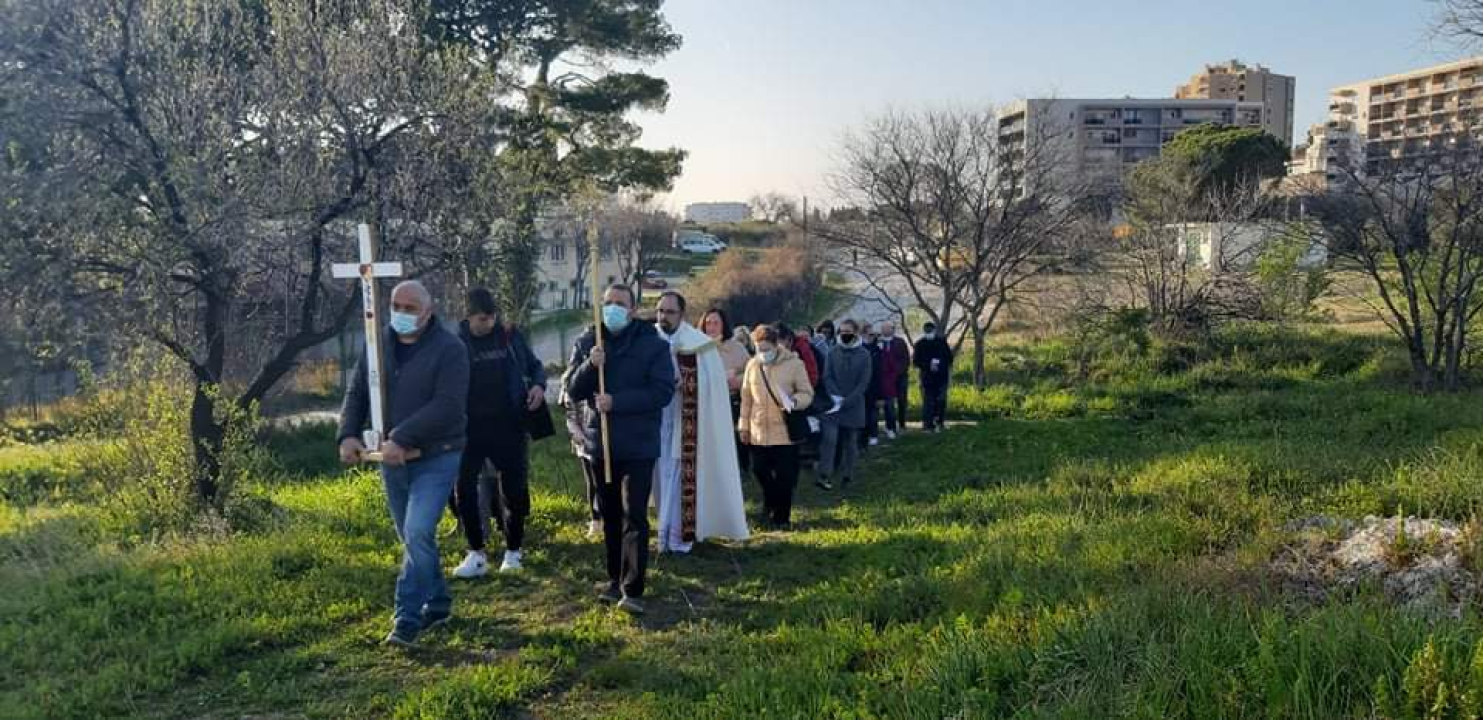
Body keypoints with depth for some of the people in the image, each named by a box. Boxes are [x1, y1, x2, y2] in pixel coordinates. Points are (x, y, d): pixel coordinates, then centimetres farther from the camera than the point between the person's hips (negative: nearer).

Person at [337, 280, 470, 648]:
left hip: (435, 457, -6)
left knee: (418, 534, -16)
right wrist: (348, 434, -8)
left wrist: (402, 438, -27)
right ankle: (437, 603, 31)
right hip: (392, 459, 6)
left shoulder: (449, 349, -12)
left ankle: (408, 618, -7)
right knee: (412, 538, 15)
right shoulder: (378, 344, 6)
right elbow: (356, 393, 9)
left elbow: (448, 405, -22)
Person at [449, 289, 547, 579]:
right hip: (470, 428, -1)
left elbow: (534, 365, 13)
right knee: (464, 489, -1)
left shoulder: (510, 336, 0)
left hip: (509, 425, 1)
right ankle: (476, 554, 15)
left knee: (513, 489, 6)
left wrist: (539, 385, -8)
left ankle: (513, 552, 24)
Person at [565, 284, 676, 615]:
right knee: (609, 516, 13)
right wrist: (590, 366, -17)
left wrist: (616, 401, -20)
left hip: (638, 445, -4)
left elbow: (663, 391, -12)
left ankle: (633, 590, -9)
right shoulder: (587, 343, 7)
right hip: (598, 442, 4)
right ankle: (615, 579, 25)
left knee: (634, 516, -9)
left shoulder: (654, 344, -4)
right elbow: (573, 391, 3)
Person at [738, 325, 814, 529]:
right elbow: (746, 397, 10)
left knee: (785, 477, 1)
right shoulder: (752, 365, 4)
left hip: (785, 431, -3)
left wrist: (795, 401, -24)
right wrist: (744, 425, 10)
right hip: (759, 431, 3)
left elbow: (807, 393, -2)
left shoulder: (794, 363, -6)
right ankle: (771, 504, 35)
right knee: (760, 471, 9)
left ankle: (781, 517, 15)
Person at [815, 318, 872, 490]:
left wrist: (846, 401, -12)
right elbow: (827, 377, 2)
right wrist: (836, 397, -12)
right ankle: (823, 475, -12)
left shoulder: (864, 355, -2)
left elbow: (864, 382, -6)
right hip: (833, 404, 0)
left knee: (850, 441, 8)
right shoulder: (833, 352, 3)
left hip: (854, 405, 0)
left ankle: (847, 475, 20)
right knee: (829, 438, -10)